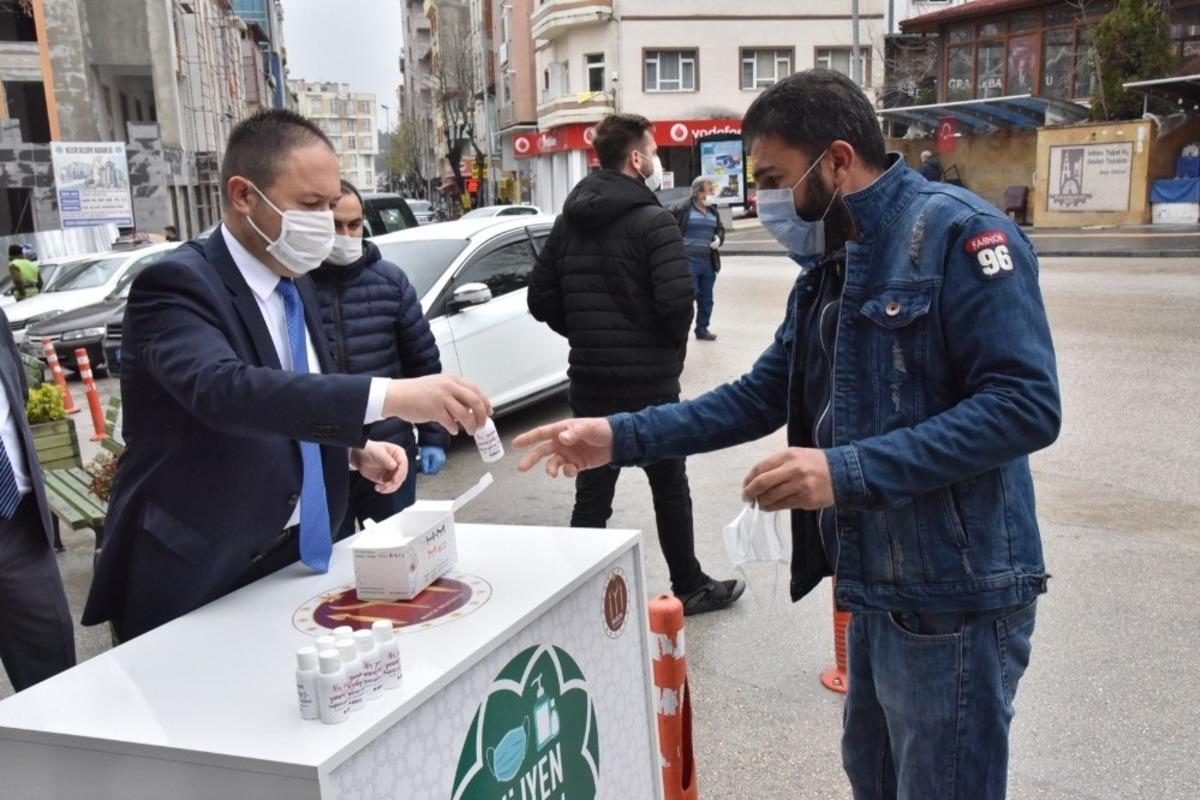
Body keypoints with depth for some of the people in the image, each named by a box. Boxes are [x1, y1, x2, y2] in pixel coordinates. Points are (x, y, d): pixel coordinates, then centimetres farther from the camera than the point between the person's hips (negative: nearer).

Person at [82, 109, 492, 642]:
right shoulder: (176, 284, -18)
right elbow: (224, 389, -38)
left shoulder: (295, 284, 7)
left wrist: (356, 449, -1)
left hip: (292, 555, 7)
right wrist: (389, 396, -47)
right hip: (195, 578, -7)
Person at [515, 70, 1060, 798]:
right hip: (877, 586, 9)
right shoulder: (829, 266, 12)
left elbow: (1025, 404, -23)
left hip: (951, 594, -9)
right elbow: (762, 397, 13)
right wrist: (622, 437, 4)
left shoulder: (957, 233, -15)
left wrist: (849, 471, -28)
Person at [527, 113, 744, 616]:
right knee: (670, 488, 11)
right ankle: (690, 588, 26)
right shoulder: (653, 221, -13)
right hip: (649, 380, -5)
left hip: (589, 379, 5)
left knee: (592, 494, 9)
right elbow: (677, 301, -21)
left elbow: (540, 298, 7)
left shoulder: (568, 221, 6)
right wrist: (673, 346, -2)